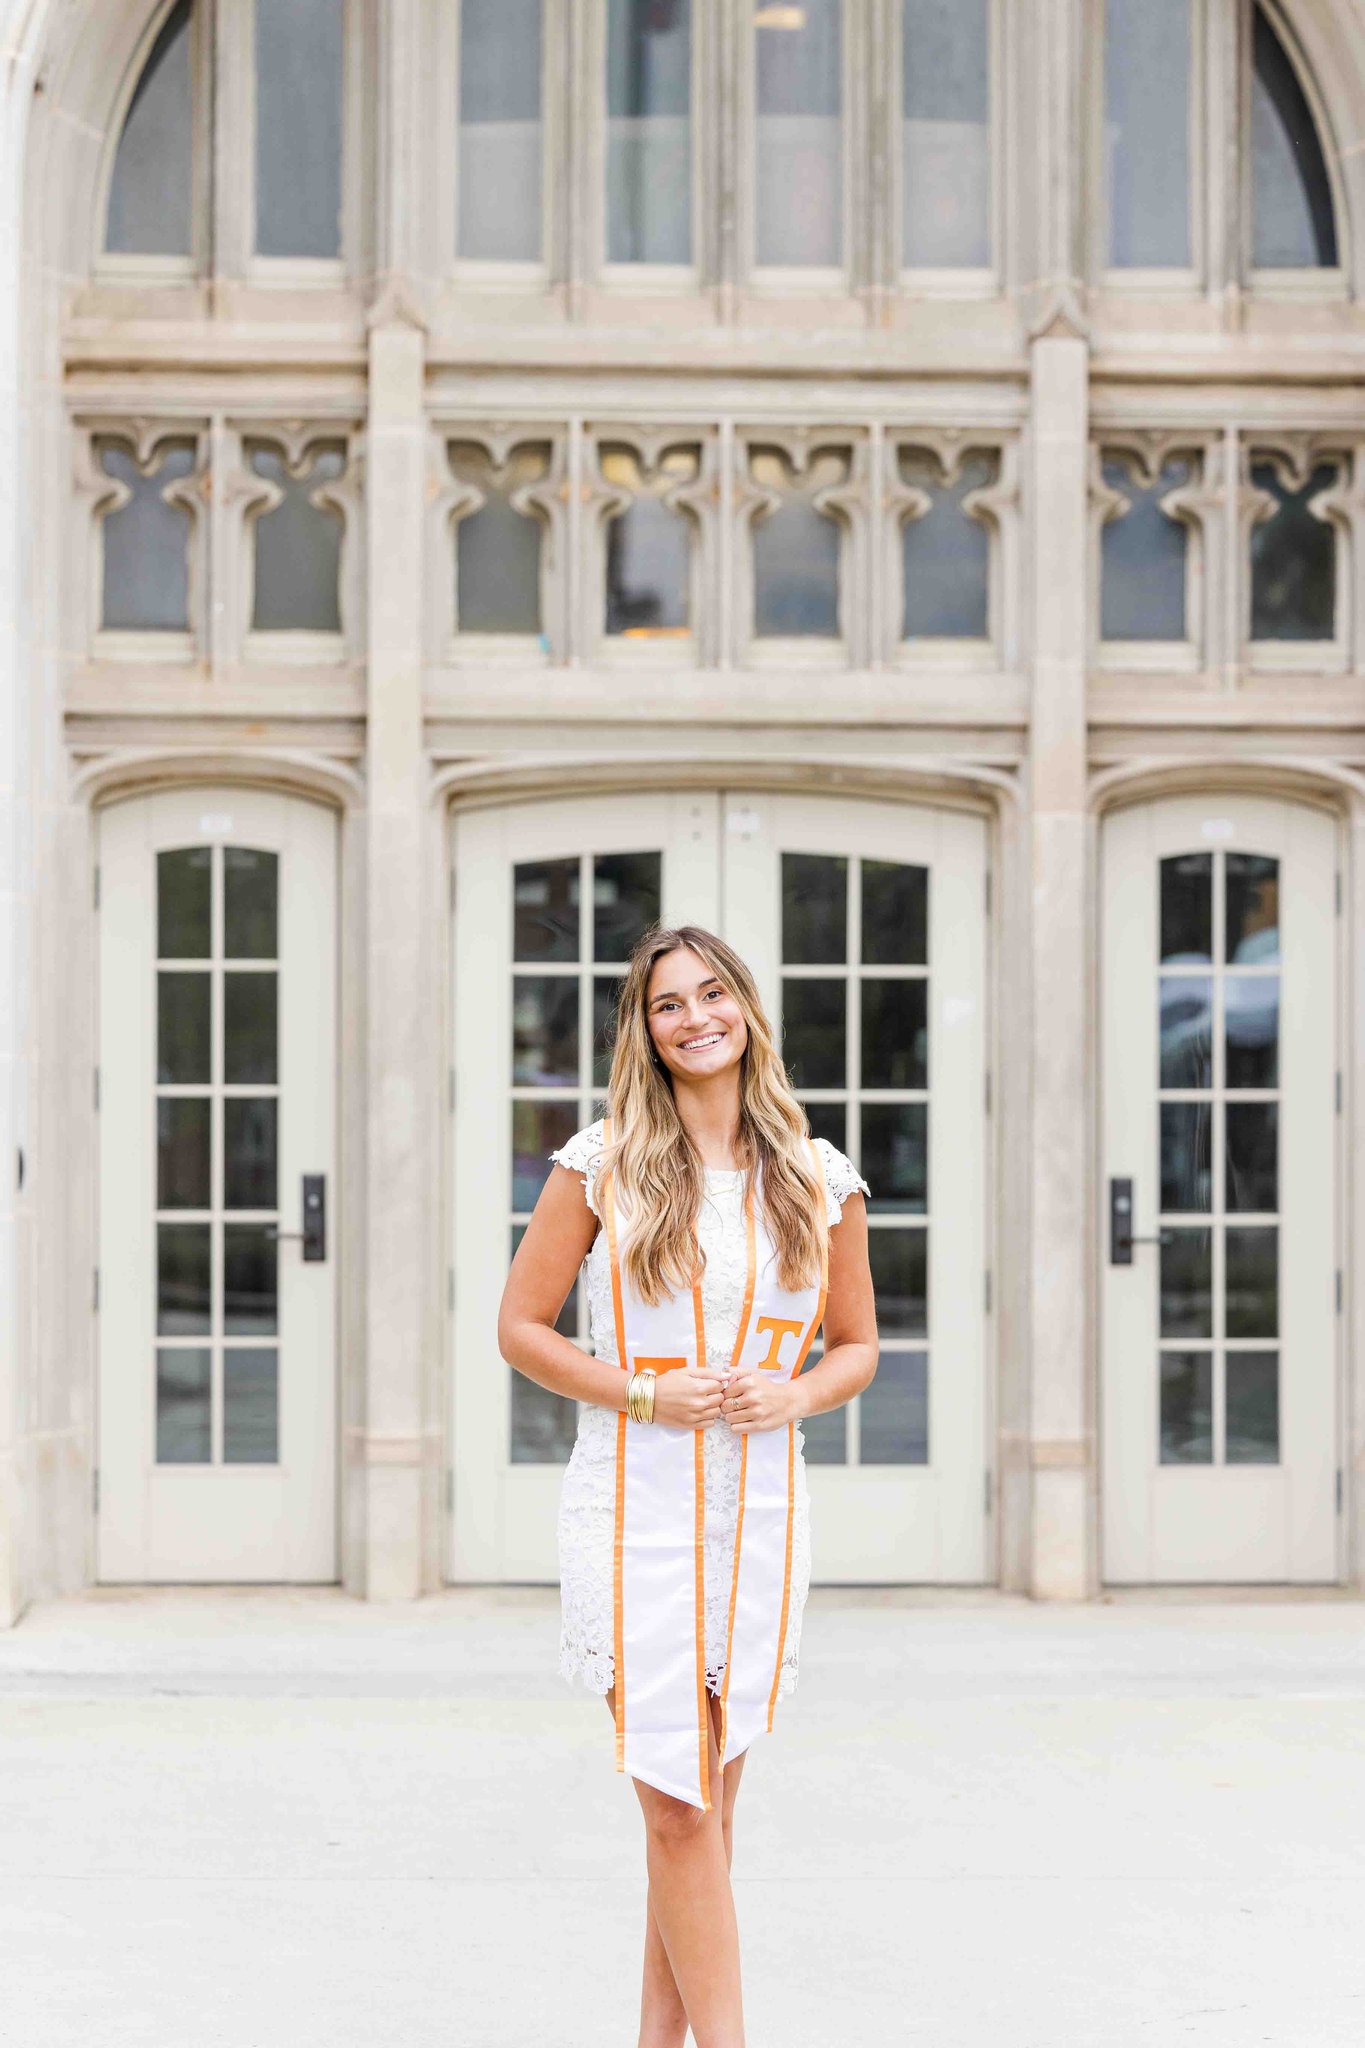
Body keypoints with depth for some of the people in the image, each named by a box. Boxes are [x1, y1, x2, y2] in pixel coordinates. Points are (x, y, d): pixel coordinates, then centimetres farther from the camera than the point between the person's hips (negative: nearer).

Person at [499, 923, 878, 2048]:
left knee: (705, 1802, 9)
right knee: (679, 1806, -7)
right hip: (634, 1506, -3)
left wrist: (790, 1396, -6)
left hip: (760, 1511, 3)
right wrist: (645, 1393, -10)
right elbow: (523, 1327, 3)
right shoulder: (602, 1164, 0)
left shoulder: (820, 1178, 7)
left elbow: (857, 1345, 15)